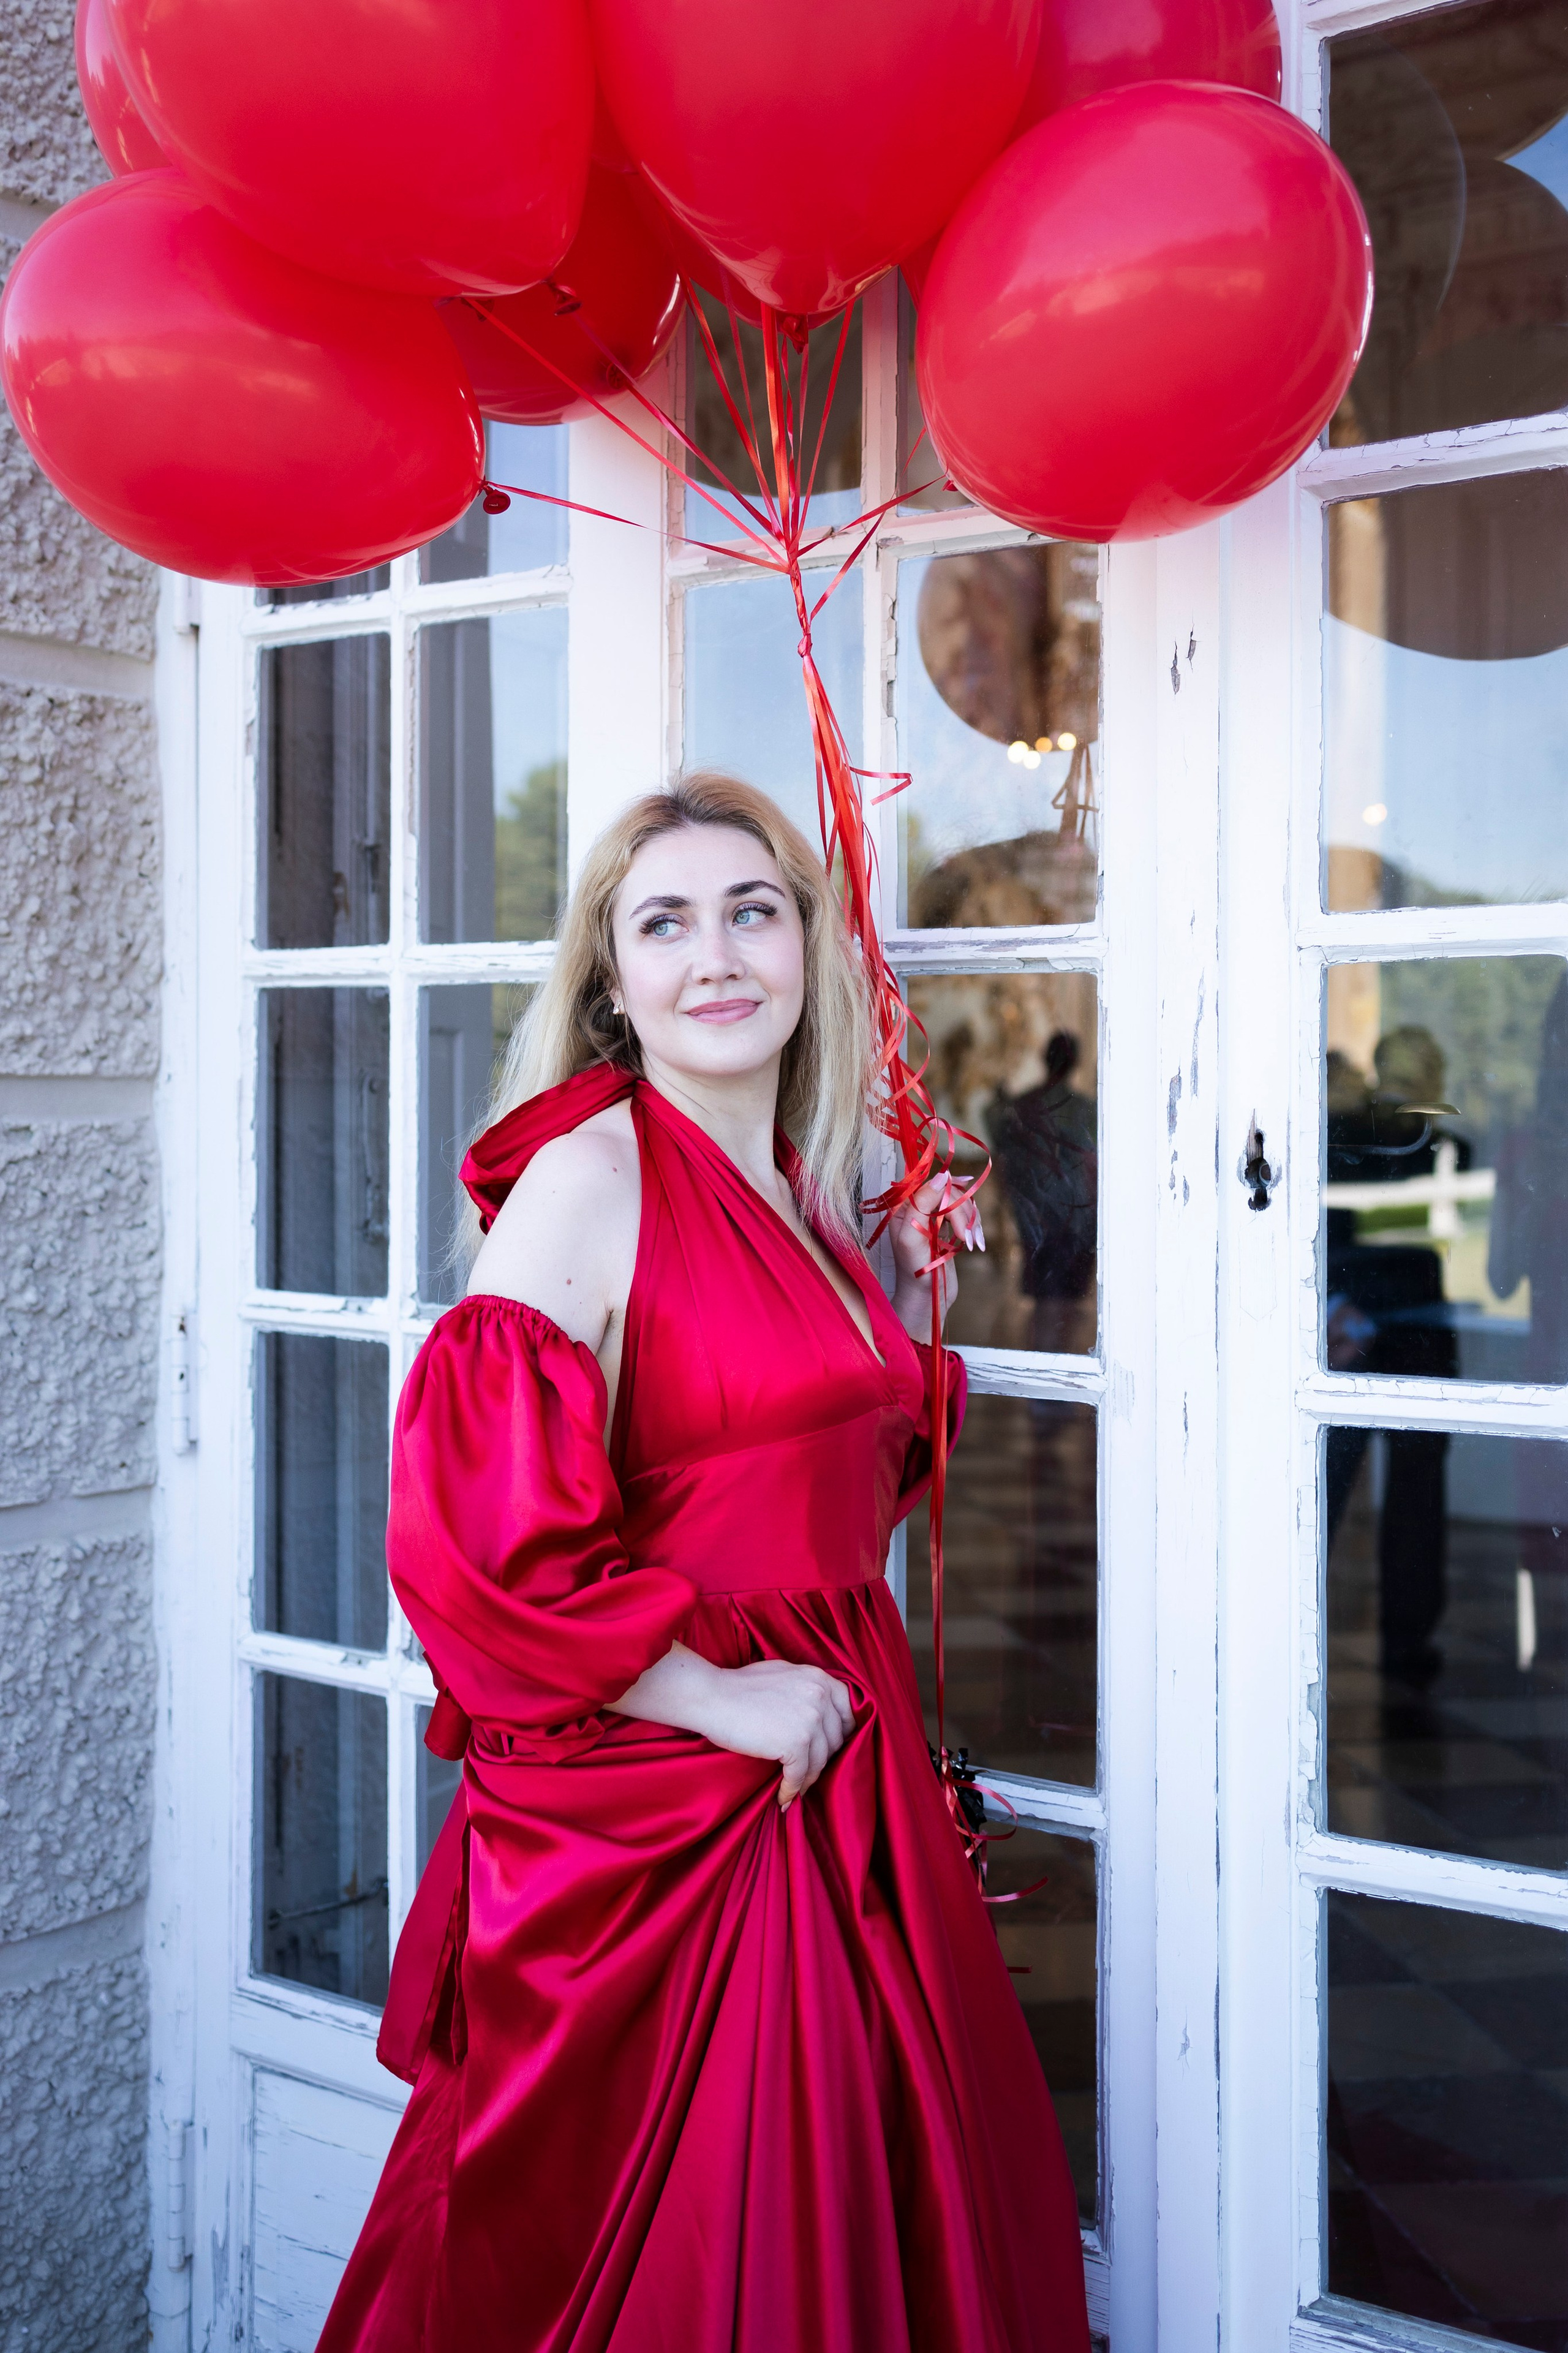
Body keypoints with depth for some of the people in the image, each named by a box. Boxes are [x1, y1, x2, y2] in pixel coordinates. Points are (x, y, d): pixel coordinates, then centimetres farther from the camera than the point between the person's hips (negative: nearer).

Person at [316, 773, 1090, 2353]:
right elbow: (475, 1525, -22)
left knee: (867, 2208, 17)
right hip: (652, 1800, -7)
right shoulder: (589, 1168, -14)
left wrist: (912, 1301, 8)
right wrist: (728, 1702, -17)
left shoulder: (803, 1190, 9)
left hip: (835, 1787, 7)